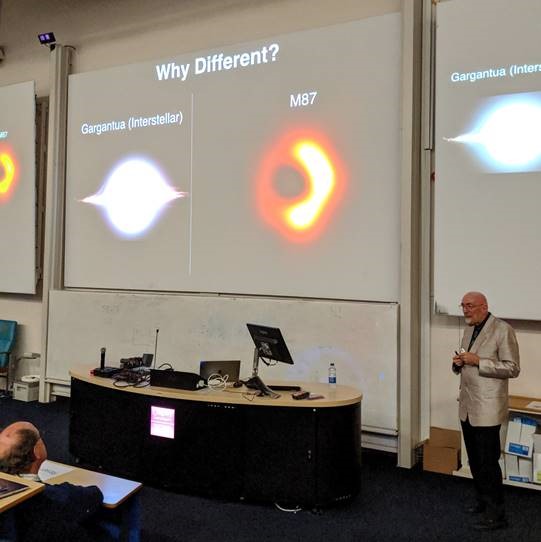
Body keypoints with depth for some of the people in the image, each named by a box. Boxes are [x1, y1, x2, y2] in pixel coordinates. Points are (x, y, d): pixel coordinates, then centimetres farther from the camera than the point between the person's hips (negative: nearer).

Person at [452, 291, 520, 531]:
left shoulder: (502, 330, -13)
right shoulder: (469, 330, 11)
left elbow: (513, 368, -15)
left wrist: (478, 361, -21)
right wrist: (459, 363, -3)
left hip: (487, 408, -7)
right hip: (467, 406, 7)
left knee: (488, 462, -1)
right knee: (474, 460, 17)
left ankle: (496, 514, 11)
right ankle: (483, 500, 33)